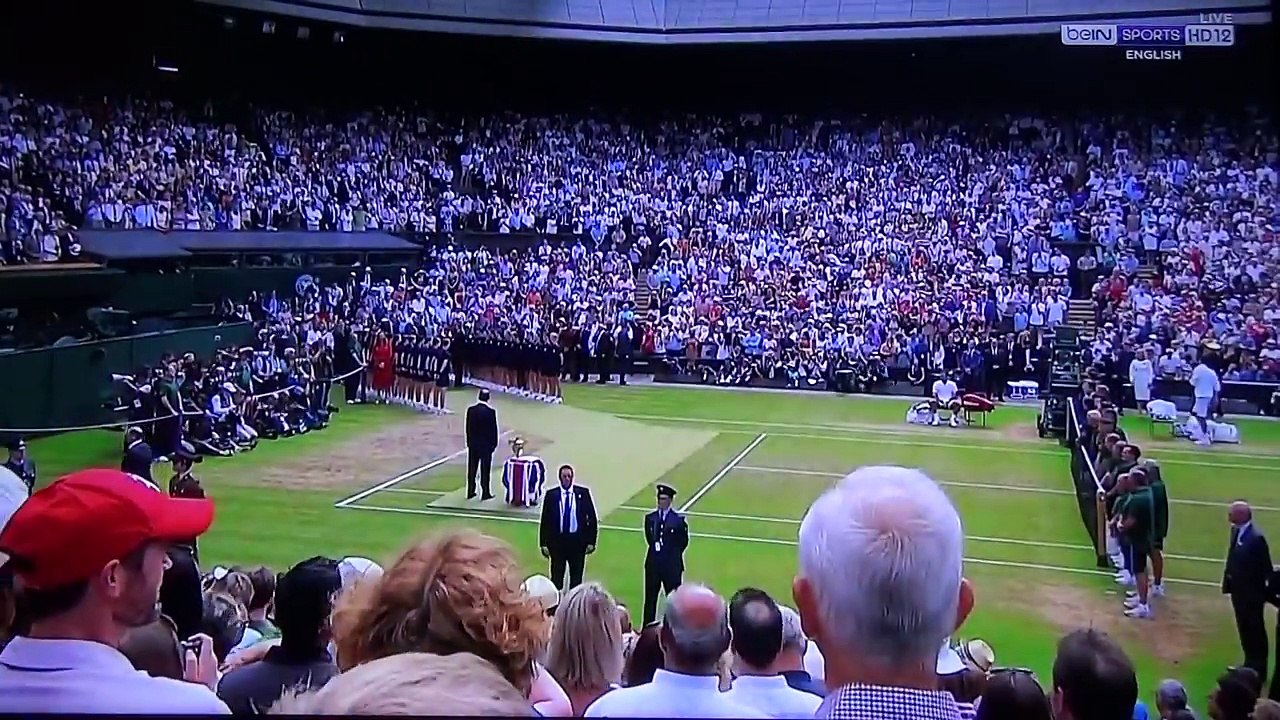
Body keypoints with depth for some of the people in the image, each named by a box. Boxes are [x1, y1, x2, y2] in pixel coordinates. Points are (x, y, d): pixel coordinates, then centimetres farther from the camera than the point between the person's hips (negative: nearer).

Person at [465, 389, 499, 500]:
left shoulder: (471, 410, -2)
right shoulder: (490, 412, -15)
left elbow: (468, 428, 4)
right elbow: (493, 429, -11)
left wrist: (469, 442, 13)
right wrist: (494, 443, 0)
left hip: (473, 443, 4)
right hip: (486, 444, -4)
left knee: (472, 469, 11)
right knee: (485, 469, 2)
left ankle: (470, 492, 16)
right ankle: (485, 493, 6)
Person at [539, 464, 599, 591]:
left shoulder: (583, 493, 0)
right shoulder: (551, 495, -1)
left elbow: (592, 518, 3)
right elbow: (545, 521, 2)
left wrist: (591, 541, -1)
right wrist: (544, 543, -2)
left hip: (577, 541, 0)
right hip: (557, 540, 0)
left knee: (576, 578, 8)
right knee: (556, 577, 6)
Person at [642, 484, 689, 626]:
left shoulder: (679, 520, -5)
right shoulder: (650, 518, 4)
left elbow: (683, 541, 0)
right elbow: (649, 538, 10)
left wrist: (673, 554, 0)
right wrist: (656, 547, -2)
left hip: (672, 565, -3)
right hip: (653, 564, 3)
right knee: (650, 599, 7)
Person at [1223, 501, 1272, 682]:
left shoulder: (1256, 537, -25)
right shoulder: (1236, 531, 0)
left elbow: (1266, 568, -19)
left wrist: (1267, 591, -13)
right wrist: (1229, 581, 8)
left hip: (1251, 592, -8)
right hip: (1238, 589, 8)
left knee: (1255, 630, 8)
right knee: (1244, 629, 19)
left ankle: (1258, 668, 22)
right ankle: (1250, 664, 33)